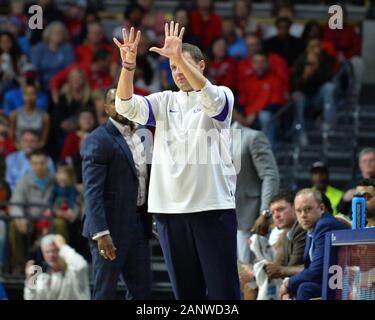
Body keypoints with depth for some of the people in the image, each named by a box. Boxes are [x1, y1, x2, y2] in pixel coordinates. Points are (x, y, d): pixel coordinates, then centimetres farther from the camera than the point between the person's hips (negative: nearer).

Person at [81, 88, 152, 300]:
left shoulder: (140, 136, 13)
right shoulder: (98, 141, -11)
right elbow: (92, 192, -17)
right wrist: (101, 233, -24)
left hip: (139, 225, 7)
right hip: (111, 227, -7)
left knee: (142, 290, 9)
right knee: (105, 292, -2)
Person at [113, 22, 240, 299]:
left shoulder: (222, 96, 3)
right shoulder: (164, 102, 13)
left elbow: (209, 98, -20)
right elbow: (126, 106, -2)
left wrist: (179, 57, -32)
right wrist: (128, 65, -20)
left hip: (213, 206, -4)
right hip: (169, 207, 4)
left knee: (223, 288, -5)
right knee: (185, 289, 8)